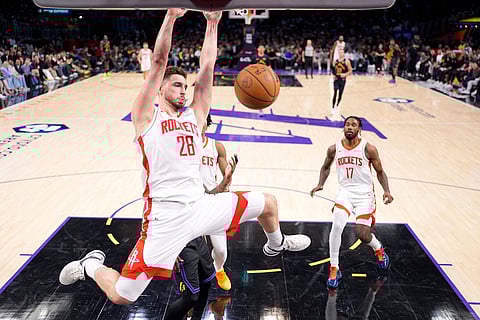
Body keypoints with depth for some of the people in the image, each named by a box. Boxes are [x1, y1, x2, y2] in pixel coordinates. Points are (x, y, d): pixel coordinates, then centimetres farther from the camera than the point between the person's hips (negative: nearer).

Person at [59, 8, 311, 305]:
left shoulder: (195, 116, 16)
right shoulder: (147, 115, 3)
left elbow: (207, 69, 11)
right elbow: (159, 61, -6)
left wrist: (213, 24, 12)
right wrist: (171, 15, -9)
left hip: (202, 206, 6)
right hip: (166, 217, -5)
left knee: (268, 203, 15)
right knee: (120, 296, -6)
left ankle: (276, 244, 48)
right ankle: (92, 264, 29)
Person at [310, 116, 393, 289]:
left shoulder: (368, 149, -8)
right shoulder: (334, 149, -1)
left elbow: (380, 172, 2)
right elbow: (325, 167, 16)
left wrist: (386, 191, -13)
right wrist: (320, 184, -1)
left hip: (365, 193, -1)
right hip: (345, 191, 2)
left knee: (362, 234, -4)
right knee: (337, 226, -20)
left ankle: (378, 249, 35)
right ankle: (334, 269, -4)